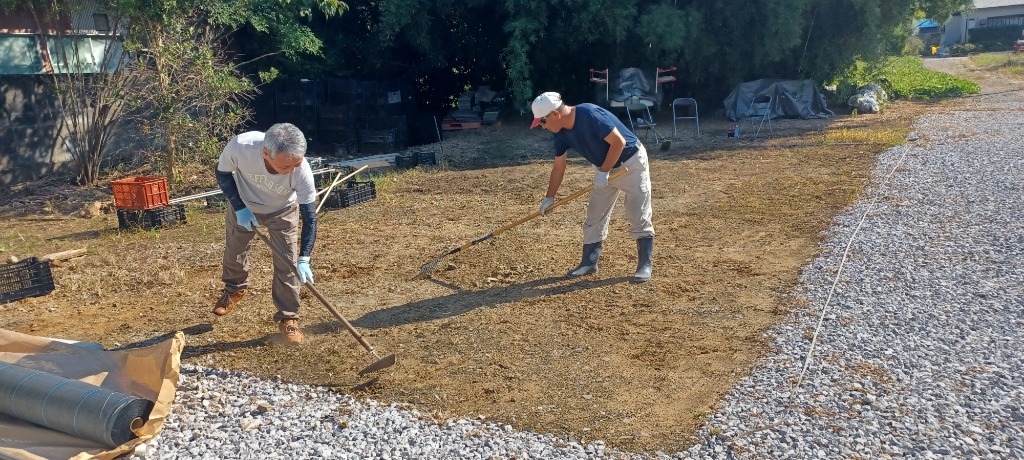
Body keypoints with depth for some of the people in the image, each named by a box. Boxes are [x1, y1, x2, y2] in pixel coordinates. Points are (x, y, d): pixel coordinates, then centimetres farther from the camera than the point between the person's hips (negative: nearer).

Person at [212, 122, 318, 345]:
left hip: (283, 211, -1)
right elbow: (222, 172, -17)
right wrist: (239, 208, -23)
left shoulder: (302, 171, -40)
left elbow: (309, 216, -30)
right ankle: (234, 289, 50)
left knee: (287, 263, -6)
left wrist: (304, 259, -37)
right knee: (234, 251, 18)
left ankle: (288, 318, 12)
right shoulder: (240, 145, -41)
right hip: (243, 204, 1)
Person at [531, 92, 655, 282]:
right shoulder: (562, 132, -7)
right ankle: (589, 262, 18)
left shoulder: (590, 115, -32)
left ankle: (645, 265, 3)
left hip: (631, 163, -8)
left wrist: (603, 172, -26)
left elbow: (619, 142, -30)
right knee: (594, 217, 8)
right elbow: (559, 167, 4)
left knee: (639, 217, -6)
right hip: (605, 169, 8)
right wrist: (549, 198, 6)